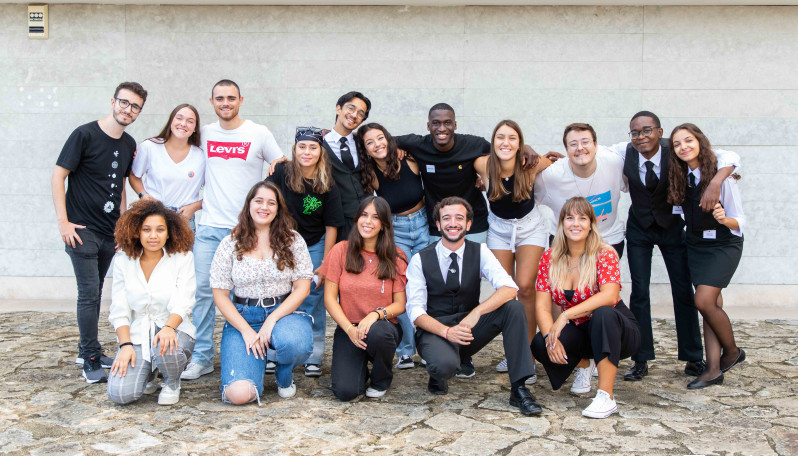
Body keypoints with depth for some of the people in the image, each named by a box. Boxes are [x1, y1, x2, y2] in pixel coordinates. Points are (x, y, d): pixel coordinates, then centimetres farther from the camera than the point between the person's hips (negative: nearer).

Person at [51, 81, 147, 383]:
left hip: (110, 232, 6)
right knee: (89, 293, -6)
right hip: (82, 230, -6)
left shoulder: (129, 144, 9)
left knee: (95, 292, 15)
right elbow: (58, 176, -10)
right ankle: (91, 361, 4)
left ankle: (87, 350, 27)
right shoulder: (85, 135, -10)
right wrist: (63, 222, -15)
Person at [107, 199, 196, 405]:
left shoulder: (183, 258, 0)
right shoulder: (123, 261, 5)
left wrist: (168, 328, -30)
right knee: (120, 394, -20)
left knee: (166, 349, -38)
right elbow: (118, 309, 2)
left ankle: (172, 383, 0)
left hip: (174, 329, -1)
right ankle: (147, 373, 18)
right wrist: (125, 345, -12)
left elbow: (183, 303, -10)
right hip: (136, 334, 2)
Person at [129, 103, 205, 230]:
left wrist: (195, 206, -4)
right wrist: (144, 195, -2)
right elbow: (134, 176, 14)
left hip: (184, 218, 1)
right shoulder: (149, 147, 2)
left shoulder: (201, 156, 2)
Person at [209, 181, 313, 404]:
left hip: (284, 312, 1)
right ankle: (258, 360, 16)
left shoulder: (293, 240, 3)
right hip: (242, 317, 0)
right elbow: (220, 295, 2)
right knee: (239, 394, -22)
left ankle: (285, 376, 2)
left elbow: (302, 288, 0)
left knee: (294, 343, -38)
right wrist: (246, 330, -11)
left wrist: (272, 320, -13)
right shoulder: (230, 244, 2)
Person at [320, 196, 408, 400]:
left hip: (384, 327, 1)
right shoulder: (342, 250, -1)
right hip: (348, 328, 0)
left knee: (377, 332, -38)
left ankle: (381, 380, -3)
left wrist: (377, 314, -22)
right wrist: (349, 328, -16)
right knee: (346, 391, -22)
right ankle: (361, 368, 17)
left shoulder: (396, 258, 0)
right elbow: (329, 298, -1)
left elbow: (400, 304, -1)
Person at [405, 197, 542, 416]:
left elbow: (509, 288, -16)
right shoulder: (420, 260, -6)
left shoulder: (480, 252, -2)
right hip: (435, 330, -3)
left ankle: (519, 389, -19)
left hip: (470, 328, 3)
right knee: (445, 364, -37)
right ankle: (437, 376, 4)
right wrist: (447, 331, -28)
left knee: (514, 308, -22)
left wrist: (476, 312, -33)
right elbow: (415, 311, -11)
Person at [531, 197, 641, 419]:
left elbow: (609, 296, -32)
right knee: (539, 345, -24)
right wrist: (551, 337, -28)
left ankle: (606, 396, -33)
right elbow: (542, 306, -10)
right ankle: (583, 364, 13)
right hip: (578, 333, 4)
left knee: (603, 313, -37)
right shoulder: (550, 258, -4)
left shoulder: (605, 254, -15)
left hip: (614, 328, -4)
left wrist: (565, 315, -37)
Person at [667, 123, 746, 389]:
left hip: (723, 244, -6)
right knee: (712, 303, 4)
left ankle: (732, 351, 9)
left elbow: (739, 221, -13)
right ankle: (714, 369, 4)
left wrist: (724, 219, -32)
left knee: (704, 301, -15)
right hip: (695, 244, 6)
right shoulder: (681, 177, 1)